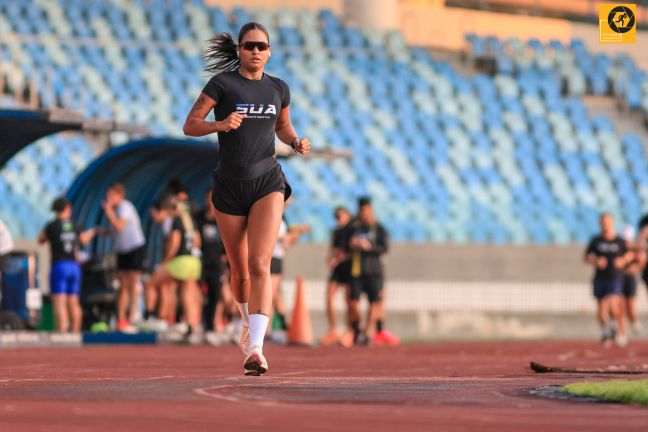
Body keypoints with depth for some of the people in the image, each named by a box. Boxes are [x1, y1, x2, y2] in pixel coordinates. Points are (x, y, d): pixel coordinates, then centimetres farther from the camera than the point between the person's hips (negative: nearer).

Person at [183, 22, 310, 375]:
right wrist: (220, 124, -26)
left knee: (259, 264, -18)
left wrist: (297, 143, 2)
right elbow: (189, 126, -8)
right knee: (239, 271, 11)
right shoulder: (222, 84, -5)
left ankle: (255, 350, -27)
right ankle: (249, 323, 43)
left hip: (267, 183, 0)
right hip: (229, 187, 0)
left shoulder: (278, 89, 7)